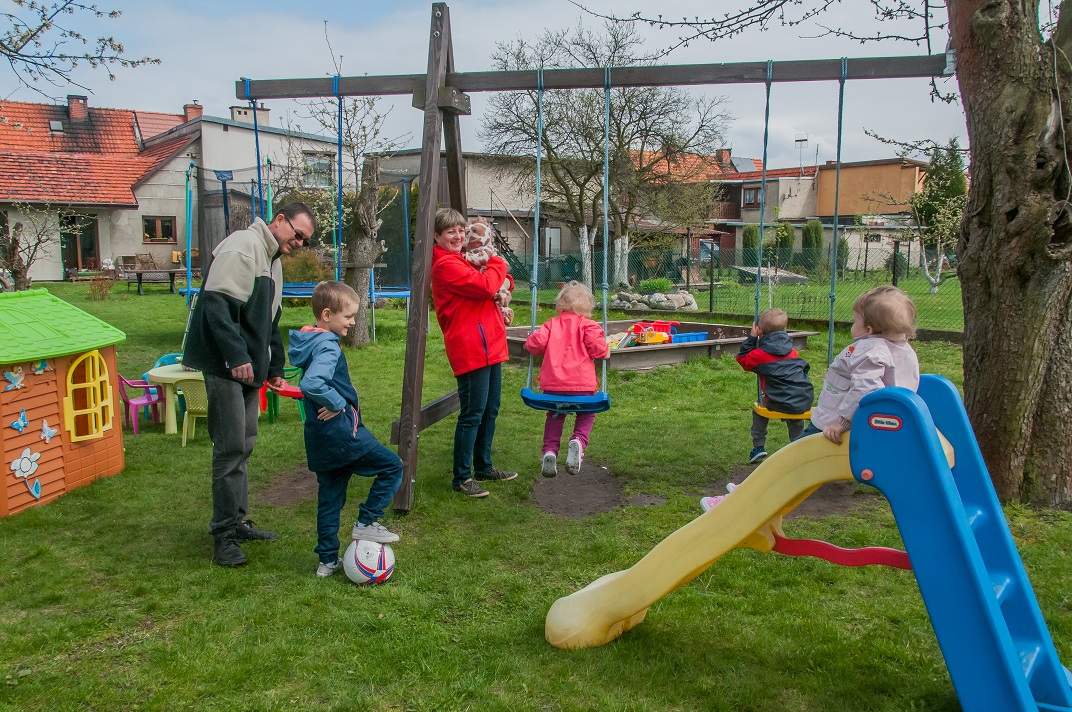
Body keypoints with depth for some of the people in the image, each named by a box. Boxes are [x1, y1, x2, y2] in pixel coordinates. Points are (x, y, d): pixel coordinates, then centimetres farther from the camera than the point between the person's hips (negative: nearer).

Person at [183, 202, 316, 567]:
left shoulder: (273, 262, 21)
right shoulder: (244, 245, -11)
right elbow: (216, 303, -22)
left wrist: (274, 369, 22)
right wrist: (236, 357, -27)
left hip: (249, 367, 10)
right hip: (225, 366, -10)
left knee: (244, 445, 14)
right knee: (231, 448, -7)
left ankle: (237, 522, 24)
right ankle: (224, 533, 3)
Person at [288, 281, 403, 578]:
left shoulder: (308, 340, 10)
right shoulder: (328, 346, -19)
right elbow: (311, 383, -36)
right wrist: (337, 403, -22)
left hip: (319, 437, 10)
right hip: (341, 433, -10)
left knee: (330, 497, 17)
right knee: (392, 466, 4)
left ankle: (327, 560, 24)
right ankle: (366, 522, 7)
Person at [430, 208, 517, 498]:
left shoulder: (462, 261, 21)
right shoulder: (446, 265, -11)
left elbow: (494, 286, 26)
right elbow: (485, 286, -22)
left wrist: (503, 280, 2)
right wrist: (497, 264, -2)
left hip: (490, 346, 10)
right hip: (470, 348, -10)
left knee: (490, 410, 17)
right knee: (472, 414, -7)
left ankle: (483, 467, 29)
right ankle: (462, 478, 2)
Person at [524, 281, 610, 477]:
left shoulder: (552, 324, 8)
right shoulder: (588, 326, 1)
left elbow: (533, 343, 0)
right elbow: (597, 347, -11)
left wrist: (544, 350, 22)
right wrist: (605, 352, 11)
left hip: (553, 383, 2)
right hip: (582, 384, -2)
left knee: (554, 416, 21)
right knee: (586, 415, 19)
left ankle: (550, 450, 3)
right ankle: (578, 440, -10)